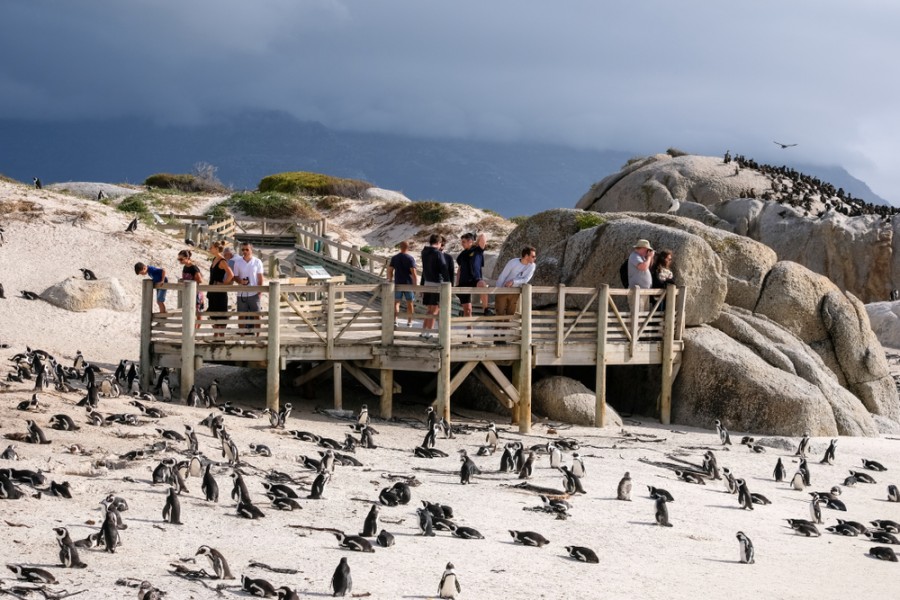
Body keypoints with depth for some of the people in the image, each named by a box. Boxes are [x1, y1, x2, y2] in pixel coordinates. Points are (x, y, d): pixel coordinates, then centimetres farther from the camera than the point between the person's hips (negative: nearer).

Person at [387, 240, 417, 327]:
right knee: (409, 303, 10)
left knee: (396, 302, 7)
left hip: (398, 283, 2)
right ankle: (409, 322, 15)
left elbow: (390, 271, 1)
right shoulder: (410, 258, -8)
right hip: (408, 283, -2)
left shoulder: (394, 258, 2)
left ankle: (395, 320, -10)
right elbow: (413, 273, -13)